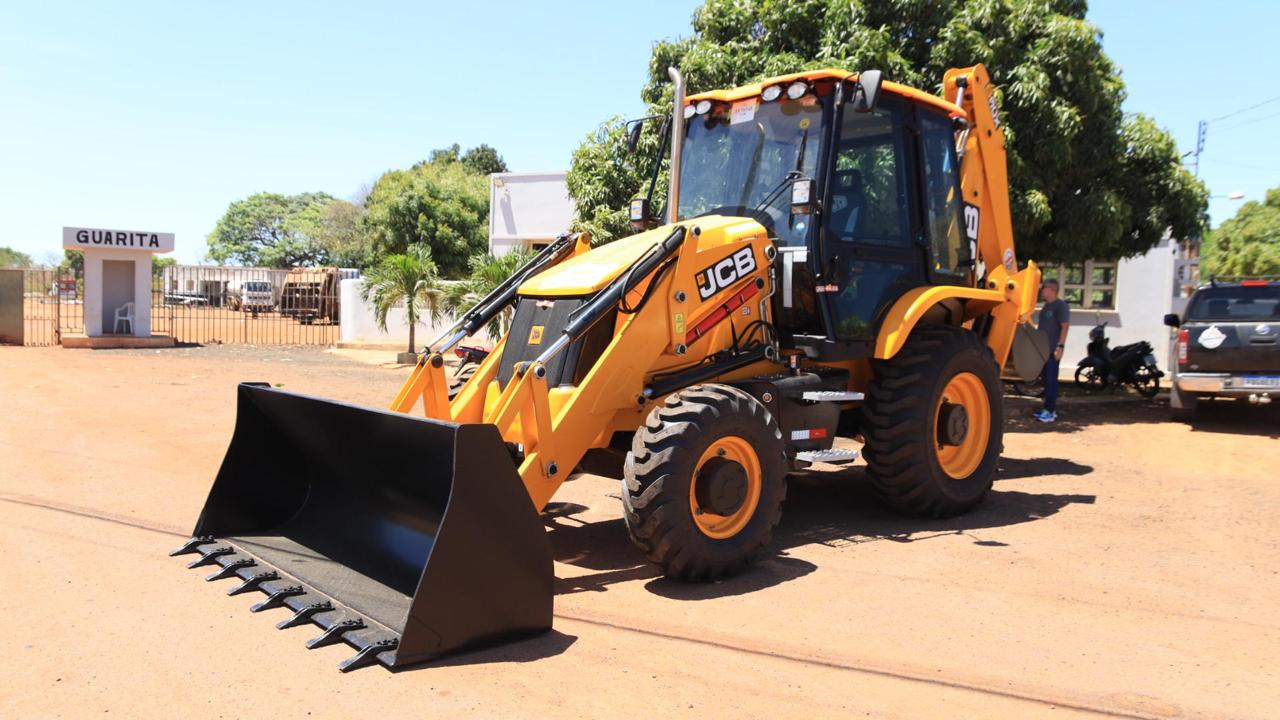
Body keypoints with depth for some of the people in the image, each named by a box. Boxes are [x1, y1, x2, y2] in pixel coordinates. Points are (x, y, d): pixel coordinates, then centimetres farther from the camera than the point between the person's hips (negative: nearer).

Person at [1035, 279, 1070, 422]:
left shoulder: (1060, 305, -10)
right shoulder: (1046, 306, 16)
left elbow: (1065, 326, -16)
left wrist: (1060, 346, -22)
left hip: (1053, 350, -9)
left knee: (1051, 379, -8)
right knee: (1046, 379, 11)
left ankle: (1050, 411, -7)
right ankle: (1048, 408, 18)